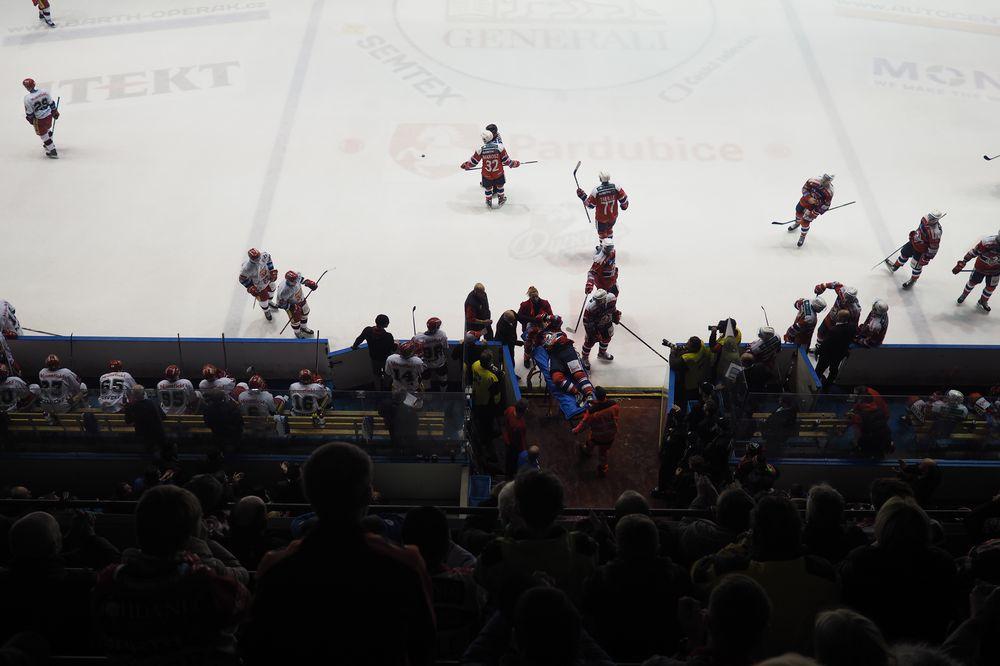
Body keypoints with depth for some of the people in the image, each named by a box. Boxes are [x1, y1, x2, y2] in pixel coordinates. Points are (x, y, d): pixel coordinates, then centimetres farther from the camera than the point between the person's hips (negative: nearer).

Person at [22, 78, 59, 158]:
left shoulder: (27, 98, -24)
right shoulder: (44, 91, -13)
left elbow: (29, 113, -13)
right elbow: (51, 103, -1)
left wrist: (30, 120, 7)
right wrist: (55, 112, 13)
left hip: (39, 119, -6)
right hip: (49, 115, 6)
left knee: (43, 134, 14)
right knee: (47, 129, 32)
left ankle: (52, 151, 19)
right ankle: (49, 144, 54)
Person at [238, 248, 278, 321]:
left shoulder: (263, 254, -30)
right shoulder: (247, 268, -42)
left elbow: (268, 259, -4)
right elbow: (242, 279, -24)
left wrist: (272, 271, -4)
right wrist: (251, 288, -21)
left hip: (267, 277, 5)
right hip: (258, 285, -5)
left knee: (271, 289, 31)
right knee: (263, 298, 16)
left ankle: (269, 302, 66)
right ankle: (266, 311, 51)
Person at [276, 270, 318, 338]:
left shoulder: (297, 277, -30)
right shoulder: (284, 291, -44)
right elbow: (280, 304, -29)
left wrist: (309, 283, -11)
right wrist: (292, 307, -28)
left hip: (300, 299, 6)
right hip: (290, 304, -6)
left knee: (305, 312, 26)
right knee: (295, 319, 14)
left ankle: (303, 327, 56)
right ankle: (297, 332, 48)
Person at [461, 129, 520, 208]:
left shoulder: (480, 149, -18)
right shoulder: (500, 147, -18)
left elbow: (473, 161, -5)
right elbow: (506, 160, -9)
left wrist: (466, 165, 14)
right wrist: (514, 164, 10)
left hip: (486, 174, 0)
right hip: (498, 173, 0)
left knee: (488, 188, 24)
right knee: (500, 186, 27)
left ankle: (489, 203, 41)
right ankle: (501, 200, 45)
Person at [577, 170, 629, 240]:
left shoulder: (596, 190, -24)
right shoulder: (615, 186, -15)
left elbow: (590, 205, -15)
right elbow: (623, 198, -6)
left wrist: (582, 196, -5)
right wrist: (624, 205, 15)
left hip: (601, 217, -4)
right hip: (613, 216, 4)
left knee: (602, 232, 19)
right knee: (609, 229, 31)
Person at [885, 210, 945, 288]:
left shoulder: (935, 232, -39)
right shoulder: (926, 220, -18)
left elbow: (934, 248, -29)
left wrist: (927, 258, -21)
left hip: (921, 250, -7)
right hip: (914, 241, 7)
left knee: (916, 265, 14)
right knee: (904, 252, 27)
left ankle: (913, 280, 43)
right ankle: (895, 266, 56)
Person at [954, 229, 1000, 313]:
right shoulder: (987, 242, -36)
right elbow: (973, 252, -24)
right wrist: (961, 264, -21)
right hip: (981, 266, -2)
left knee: (991, 287, 13)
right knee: (973, 281, 16)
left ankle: (983, 302, 39)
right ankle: (964, 295, 45)